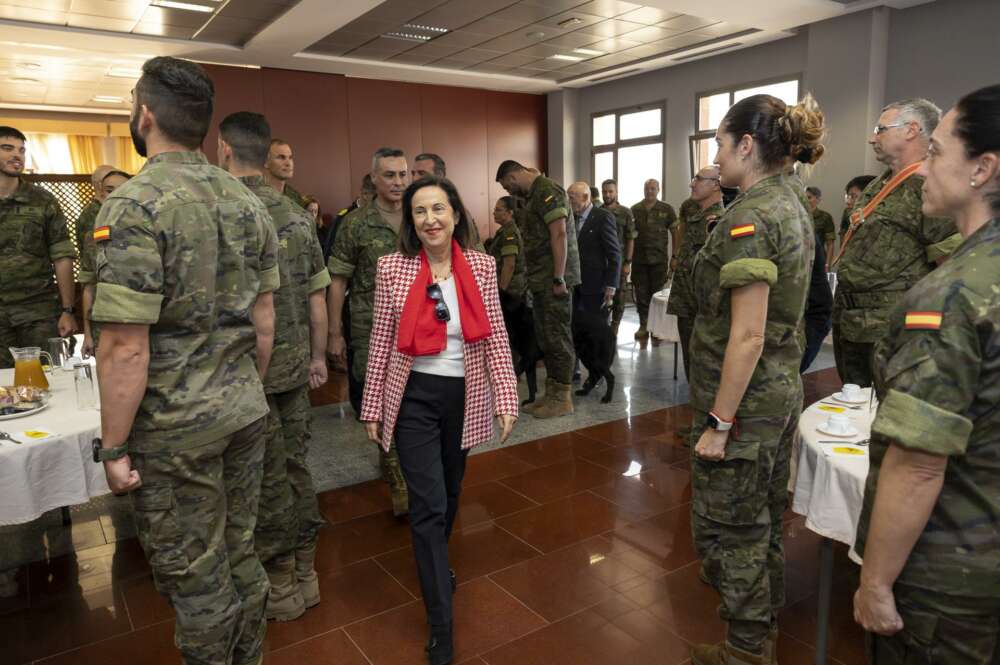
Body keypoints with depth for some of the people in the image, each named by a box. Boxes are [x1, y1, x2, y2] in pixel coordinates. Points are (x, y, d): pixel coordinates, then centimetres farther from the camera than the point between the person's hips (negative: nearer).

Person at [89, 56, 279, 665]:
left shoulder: (135, 205, -17)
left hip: (175, 427, -7)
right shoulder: (248, 202, 4)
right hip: (245, 412, 7)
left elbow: (127, 347, -20)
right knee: (241, 553, 21)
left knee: (195, 573, 11)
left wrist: (114, 447, -9)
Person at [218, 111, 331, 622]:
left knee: (267, 477, 6)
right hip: (294, 363, 5)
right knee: (295, 465, 15)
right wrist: (318, 356, 15)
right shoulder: (296, 215, 4)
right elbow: (317, 297, 6)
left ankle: (280, 586, 22)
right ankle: (305, 574, 30)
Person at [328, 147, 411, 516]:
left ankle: (390, 462, 34)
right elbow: (337, 281, -2)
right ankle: (400, 482, 10)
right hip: (372, 331, -3)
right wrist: (334, 333, -4)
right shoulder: (356, 224, -4)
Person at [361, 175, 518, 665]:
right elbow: (381, 343, -3)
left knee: (450, 493, 21)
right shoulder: (393, 268, -8)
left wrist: (506, 398, -7)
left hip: (465, 397, 3)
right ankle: (441, 625, 12)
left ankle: (436, 564, 51)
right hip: (414, 398, -2)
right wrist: (372, 408, 0)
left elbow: (495, 339, -1)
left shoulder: (481, 266, -4)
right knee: (428, 505, -2)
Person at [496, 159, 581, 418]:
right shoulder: (533, 194, 18)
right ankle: (551, 393, 22)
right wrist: (534, 278, 15)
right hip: (541, 280, 10)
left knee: (558, 336, -3)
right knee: (544, 337, 13)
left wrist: (558, 278, -22)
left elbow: (560, 235, -19)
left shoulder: (547, 191, -12)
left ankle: (563, 398, 6)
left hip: (553, 279, -10)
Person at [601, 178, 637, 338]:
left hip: (619, 263, -2)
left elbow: (630, 239, -2)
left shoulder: (625, 213, -1)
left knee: (618, 299, 3)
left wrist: (628, 263, -7)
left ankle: (613, 334, 15)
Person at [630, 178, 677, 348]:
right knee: (641, 295, 4)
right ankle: (643, 327, 15)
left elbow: (675, 232, 5)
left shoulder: (666, 209, 3)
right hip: (639, 260, 1)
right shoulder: (634, 210, 7)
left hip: (659, 260, -1)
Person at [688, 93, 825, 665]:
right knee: (765, 521, 23)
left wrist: (717, 423, -18)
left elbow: (747, 335, -24)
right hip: (782, 390, 10)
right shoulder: (793, 208, 9)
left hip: (745, 400, -10)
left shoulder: (749, 217, -21)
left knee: (728, 529, 8)